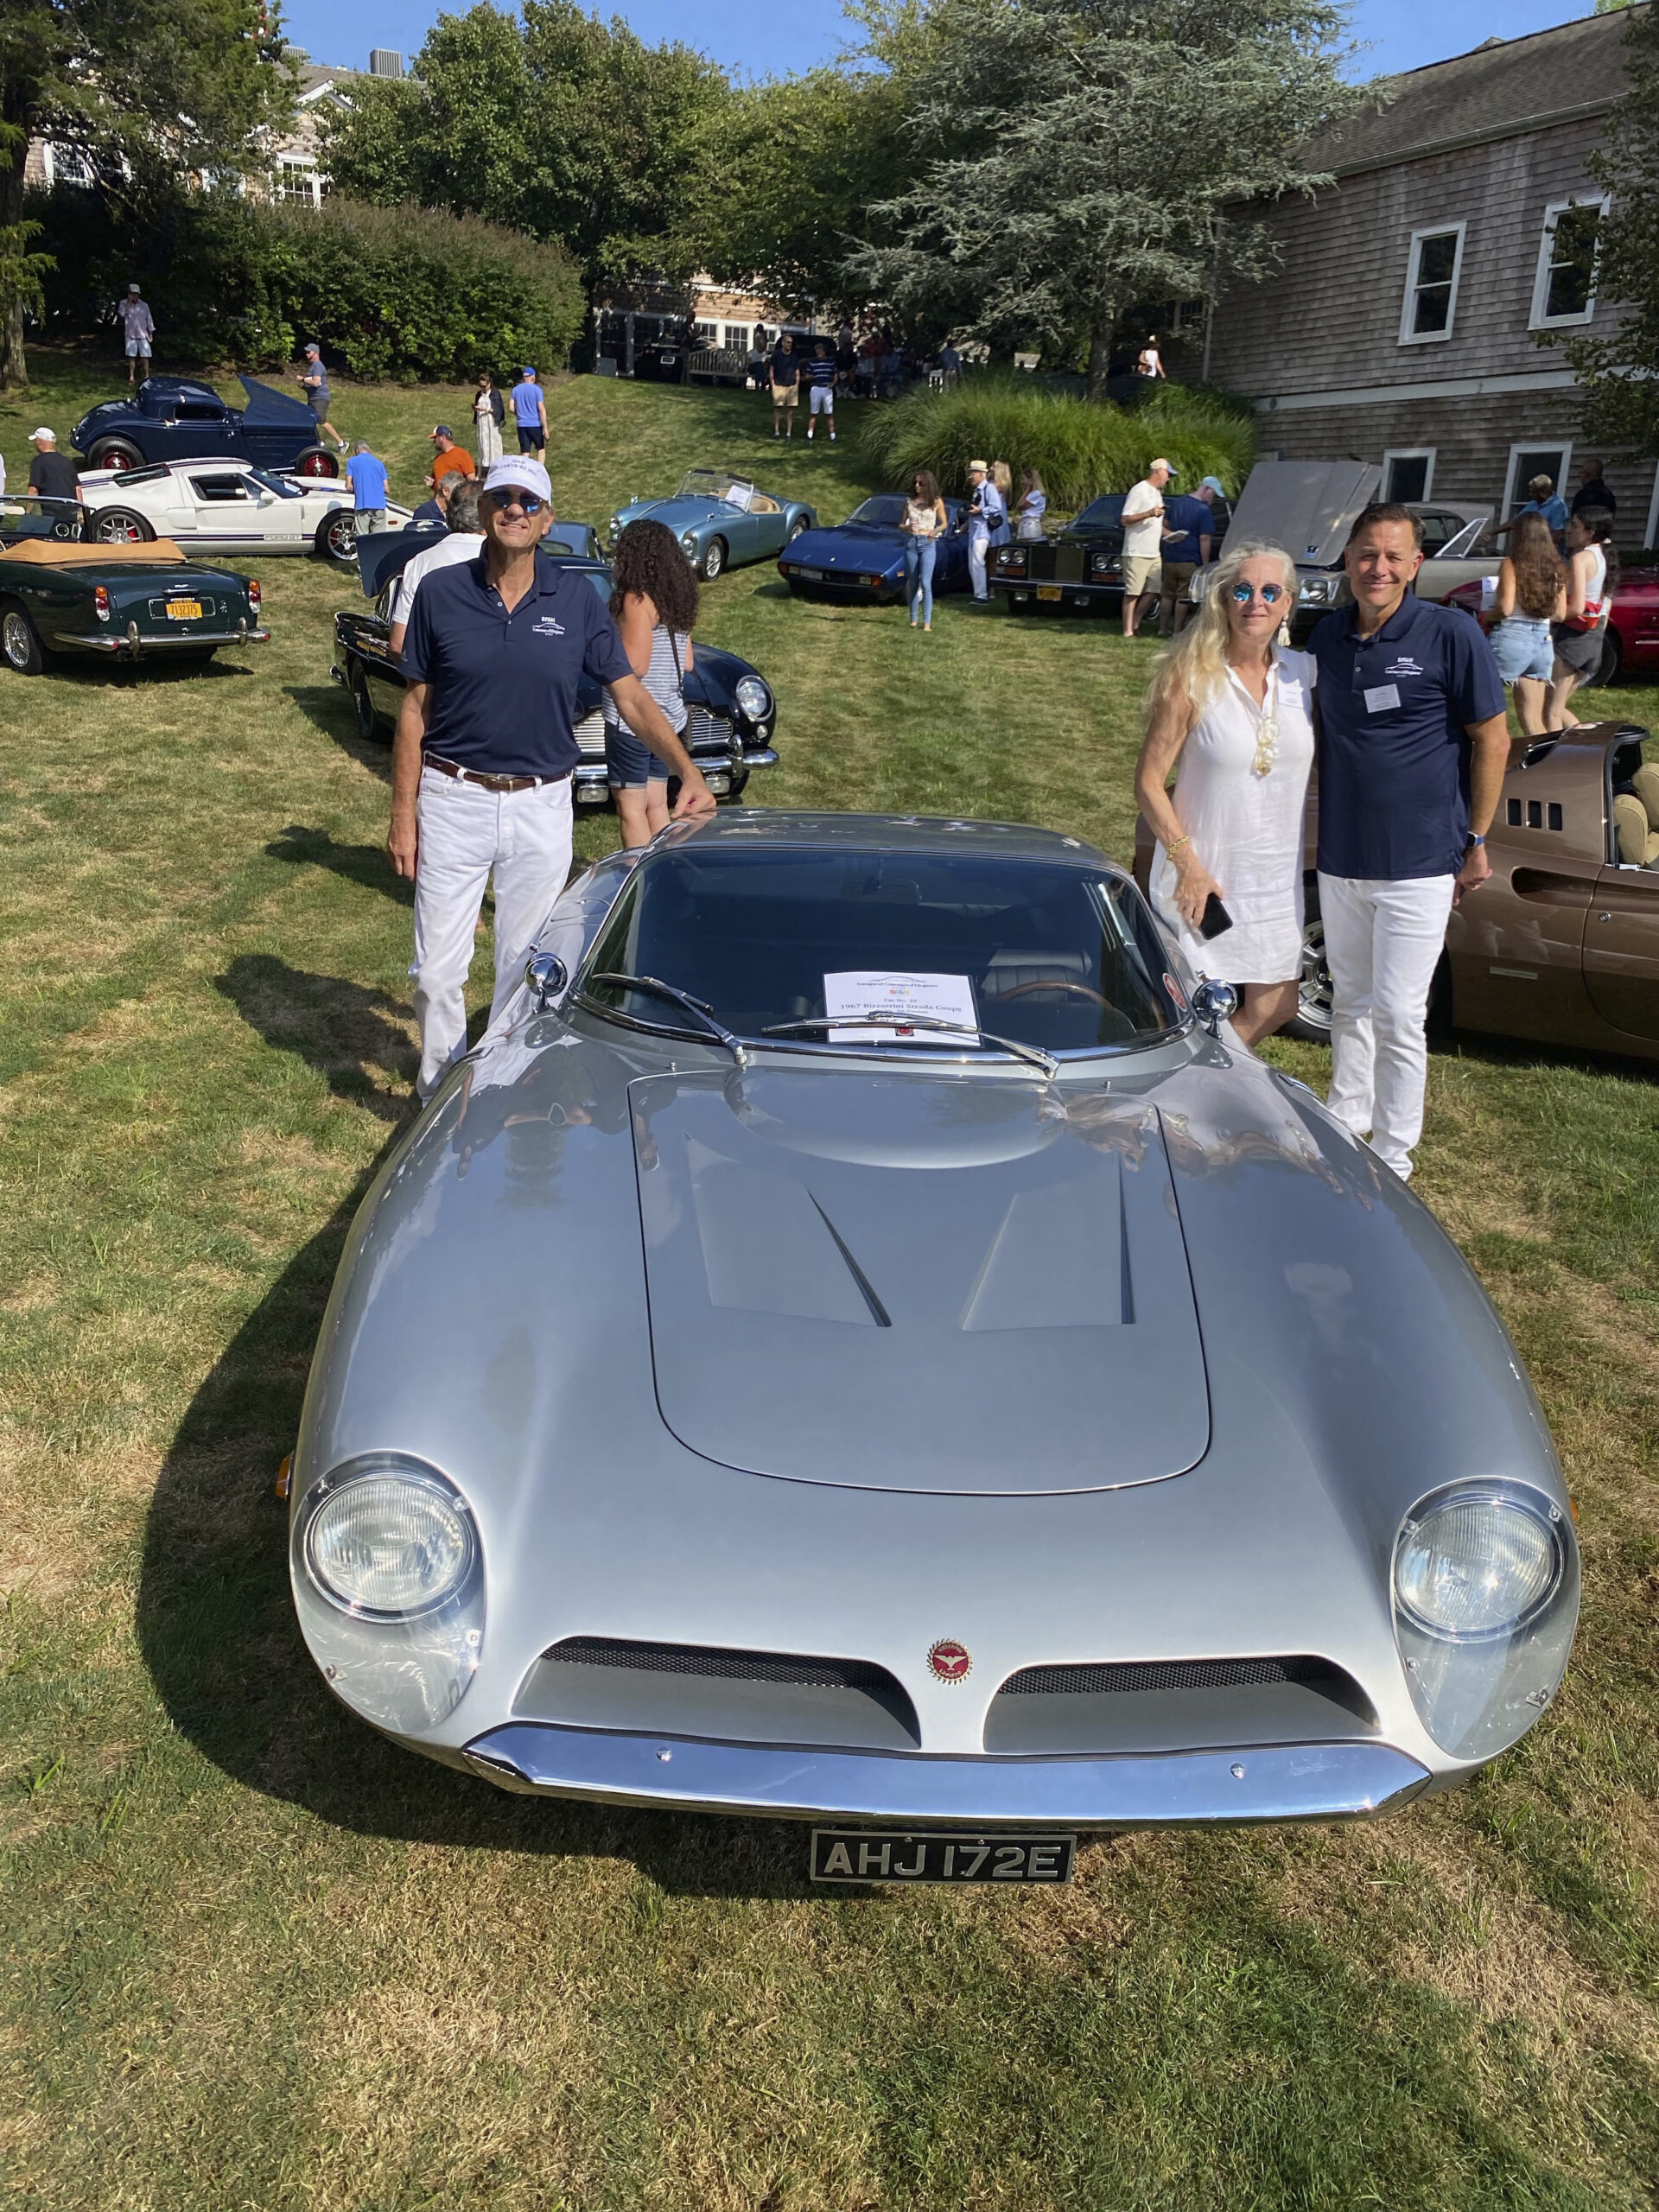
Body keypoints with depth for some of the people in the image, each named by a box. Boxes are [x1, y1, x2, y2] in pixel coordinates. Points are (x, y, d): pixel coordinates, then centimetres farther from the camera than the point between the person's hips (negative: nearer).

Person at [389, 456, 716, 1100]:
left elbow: (629, 694, 1)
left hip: (542, 805, 1)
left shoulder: (577, 598, 0)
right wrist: (403, 814, -2)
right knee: (437, 970, 4)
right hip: (453, 800, 0)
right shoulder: (441, 592, -2)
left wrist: (688, 772, -11)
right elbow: (415, 709, 1)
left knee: (526, 968, 11)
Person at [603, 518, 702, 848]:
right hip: (669, 718, 8)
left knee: (631, 809, -3)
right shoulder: (677, 599, 10)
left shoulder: (638, 599, -15)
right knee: (657, 806, 14)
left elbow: (634, 666, -20)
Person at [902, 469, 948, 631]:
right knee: (912, 583, 8)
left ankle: (927, 622, -12)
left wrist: (935, 531, -12)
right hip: (911, 542, 3)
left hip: (928, 543, -3)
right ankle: (914, 619, 17)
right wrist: (907, 528, -12)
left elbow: (944, 523, 8)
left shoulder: (936, 502, 1)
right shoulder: (909, 502, 7)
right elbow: (902, 524, 11)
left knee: (925, 583, -13)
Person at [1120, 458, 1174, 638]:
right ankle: (1128, 631, -1)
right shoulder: (1139, 490, -9)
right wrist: (1149, 513, -25)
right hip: (1137, 553, -9)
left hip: (1154, 553, 9)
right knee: (1132, 594, -5)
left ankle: (1134, 624, 16)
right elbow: (1125, 519, -15)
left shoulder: (1157, 493, 19)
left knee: (1153, 590, 8)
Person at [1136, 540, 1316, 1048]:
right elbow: (1149, 782, -12)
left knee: (1274, 1008, 12)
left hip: (1278, 876, 5)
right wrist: (1188, 864, -18)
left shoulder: (1304, 672, 1)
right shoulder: (1192, 679, -11)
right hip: (1204, 875, -5)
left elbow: (1319, 763, 15)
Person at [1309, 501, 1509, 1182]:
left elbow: (1492, 740, -5)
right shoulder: (1329, 635, 5)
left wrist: (1476, 841, -5)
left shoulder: (1451, 634, -10)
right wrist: (1319, 823, 13)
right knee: (1350, 1001, 18)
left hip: (1417, 864, -5)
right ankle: (1345, 1119, 35)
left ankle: (1392, 1160, 10)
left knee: (1398, 1016, -2)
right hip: (1339, 858, 5)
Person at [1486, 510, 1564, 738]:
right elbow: (1560, 614, 11)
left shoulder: (1511, 564, -7)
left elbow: (1505, 608, -15)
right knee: (1534, 720, 10)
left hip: (1511, 639, -6)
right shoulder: (1556, 568, 9)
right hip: (1543, 642, 6)